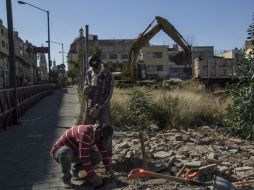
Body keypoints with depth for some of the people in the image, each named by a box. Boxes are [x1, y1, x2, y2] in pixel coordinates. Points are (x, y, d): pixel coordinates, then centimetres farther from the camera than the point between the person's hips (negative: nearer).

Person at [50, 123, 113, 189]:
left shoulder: (96, 134, -6)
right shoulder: (85, 134, -35)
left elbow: (103, 151, 2)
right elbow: (84, 158, -37)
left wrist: (108, 168, -3)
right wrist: (93, 176, -31)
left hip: (73, 152, 7)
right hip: (59, 151, -7)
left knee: (98, 157, -10)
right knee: (66, 152, -44)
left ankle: (75, 169, 10)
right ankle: (66, 178, -16)